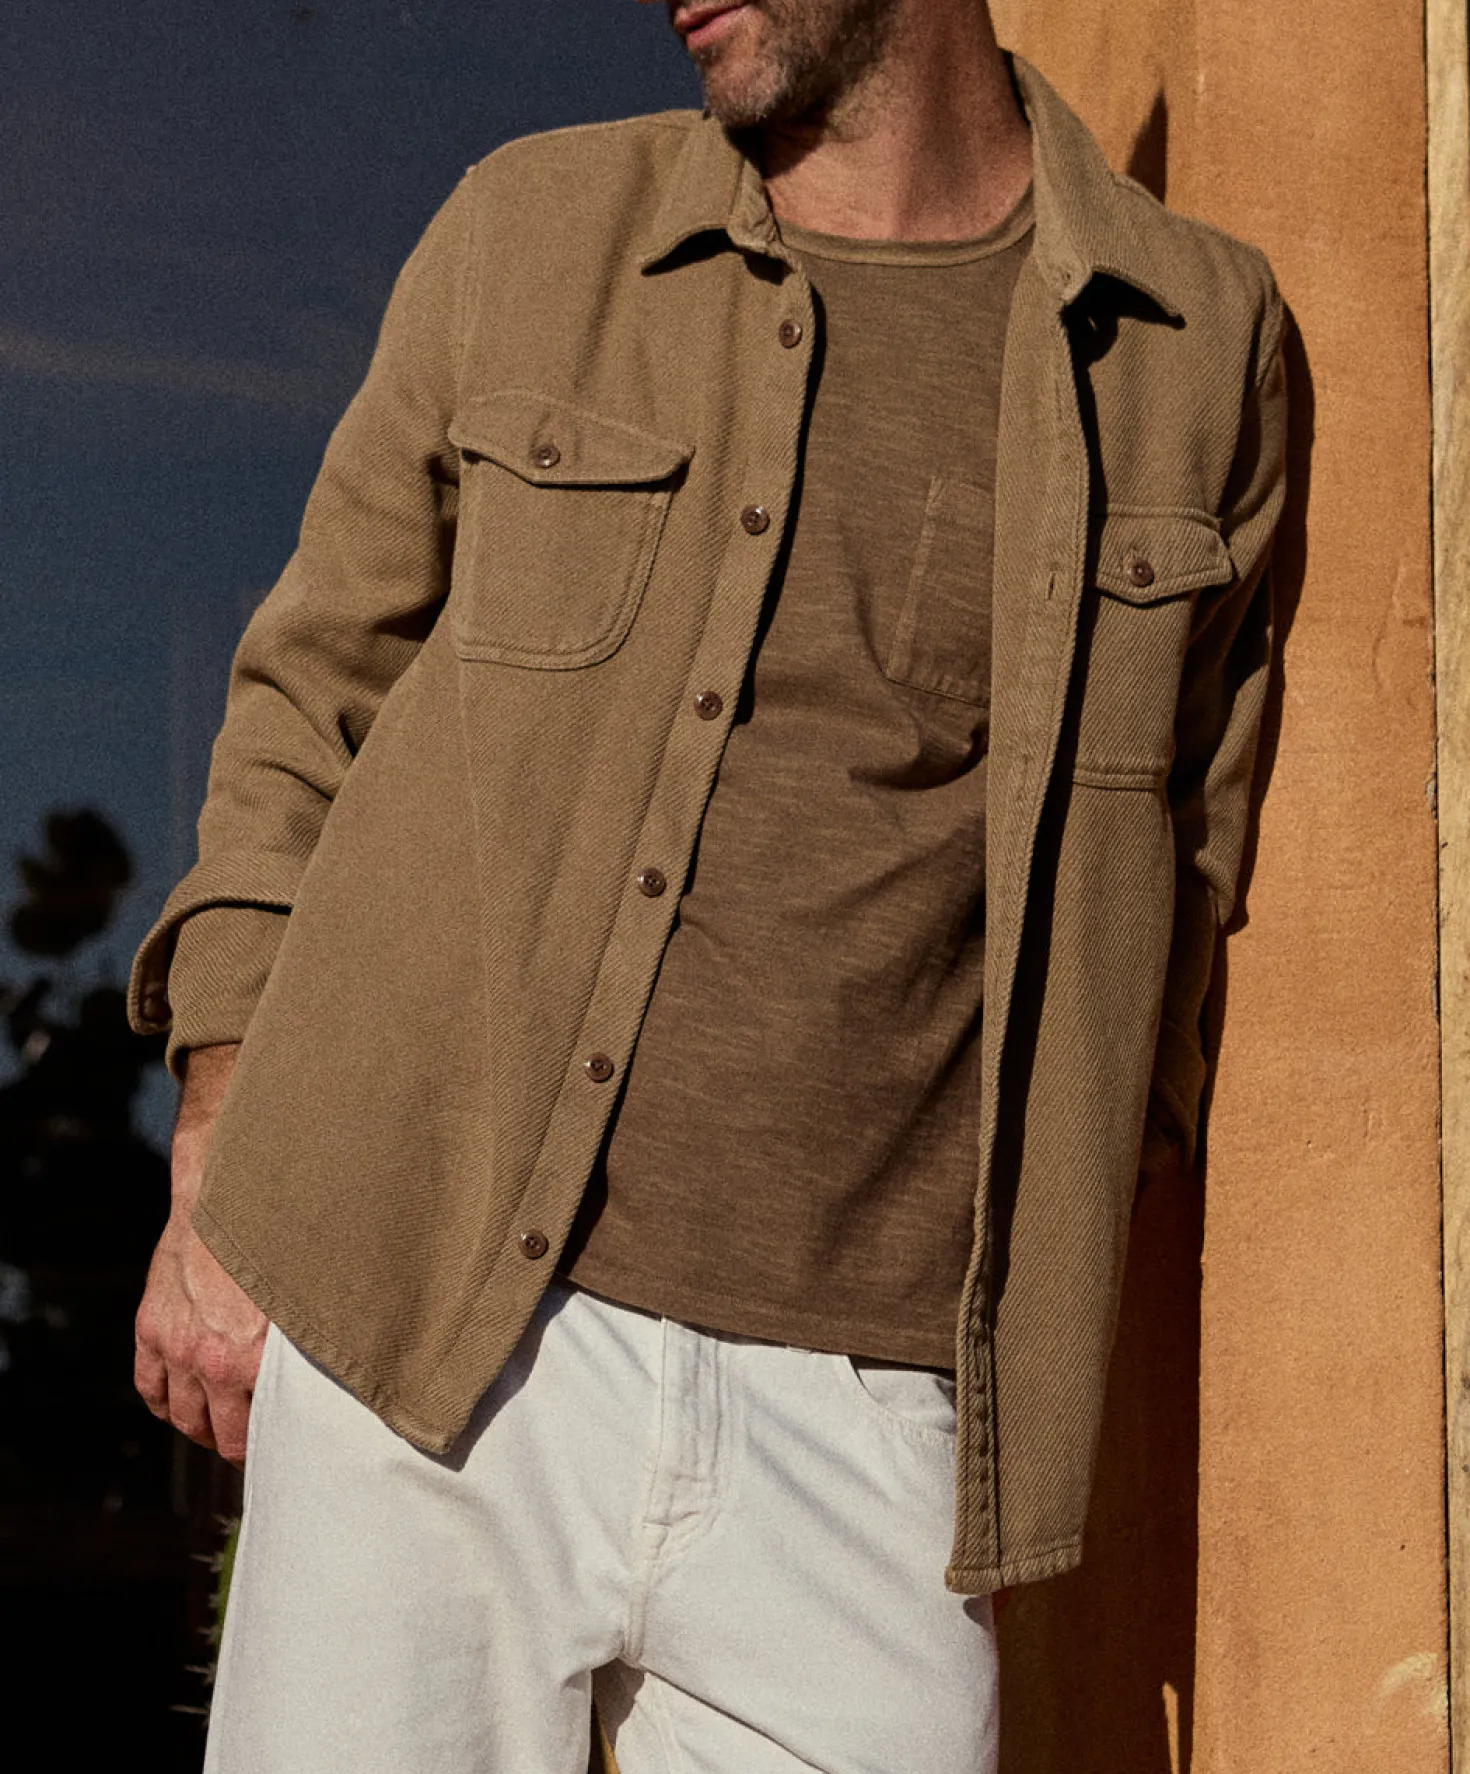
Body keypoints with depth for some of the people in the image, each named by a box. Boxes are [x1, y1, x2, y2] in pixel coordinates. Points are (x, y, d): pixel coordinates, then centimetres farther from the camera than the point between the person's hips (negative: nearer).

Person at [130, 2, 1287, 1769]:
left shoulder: (1202, 344, 4)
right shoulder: (530, 233, 5)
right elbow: (312, 696, 13)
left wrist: (1024, 1339, 11)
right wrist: (216, 1188, 5)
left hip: (861, 1425, 1)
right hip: (425, 1357, 0)